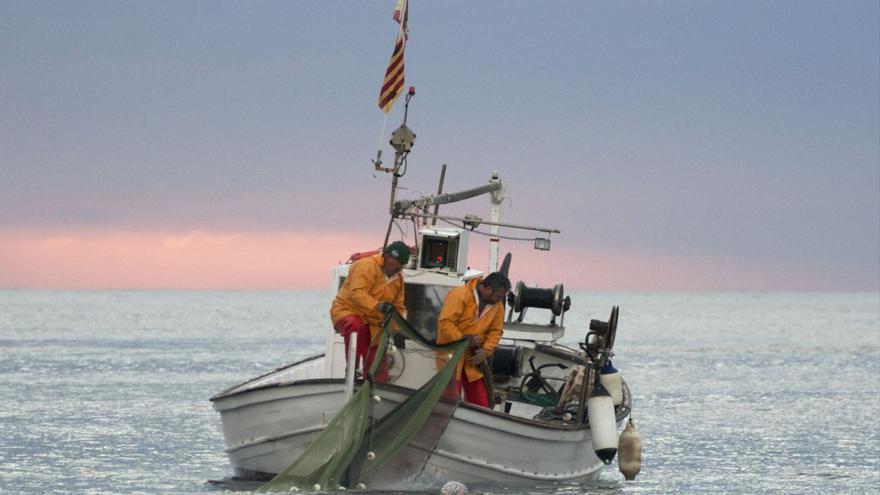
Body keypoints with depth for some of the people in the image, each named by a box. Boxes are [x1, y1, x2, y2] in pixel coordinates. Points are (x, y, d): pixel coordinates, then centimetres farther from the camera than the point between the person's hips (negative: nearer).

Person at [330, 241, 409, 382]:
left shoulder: (398, 278, 10)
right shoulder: (367, 266, -16)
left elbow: (398, 307, 14)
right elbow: (357, 292, -29)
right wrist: (377, 305, -44)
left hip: (372, 322, 7)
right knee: (357, 327, -43)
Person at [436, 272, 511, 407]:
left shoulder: (497, 305, 2)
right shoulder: (459, 295, -18)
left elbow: (495, 331, 6)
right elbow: (445, 323, -22)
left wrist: (486, 351, -10)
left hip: (474, 358, 6)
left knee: (480, 404, 4)